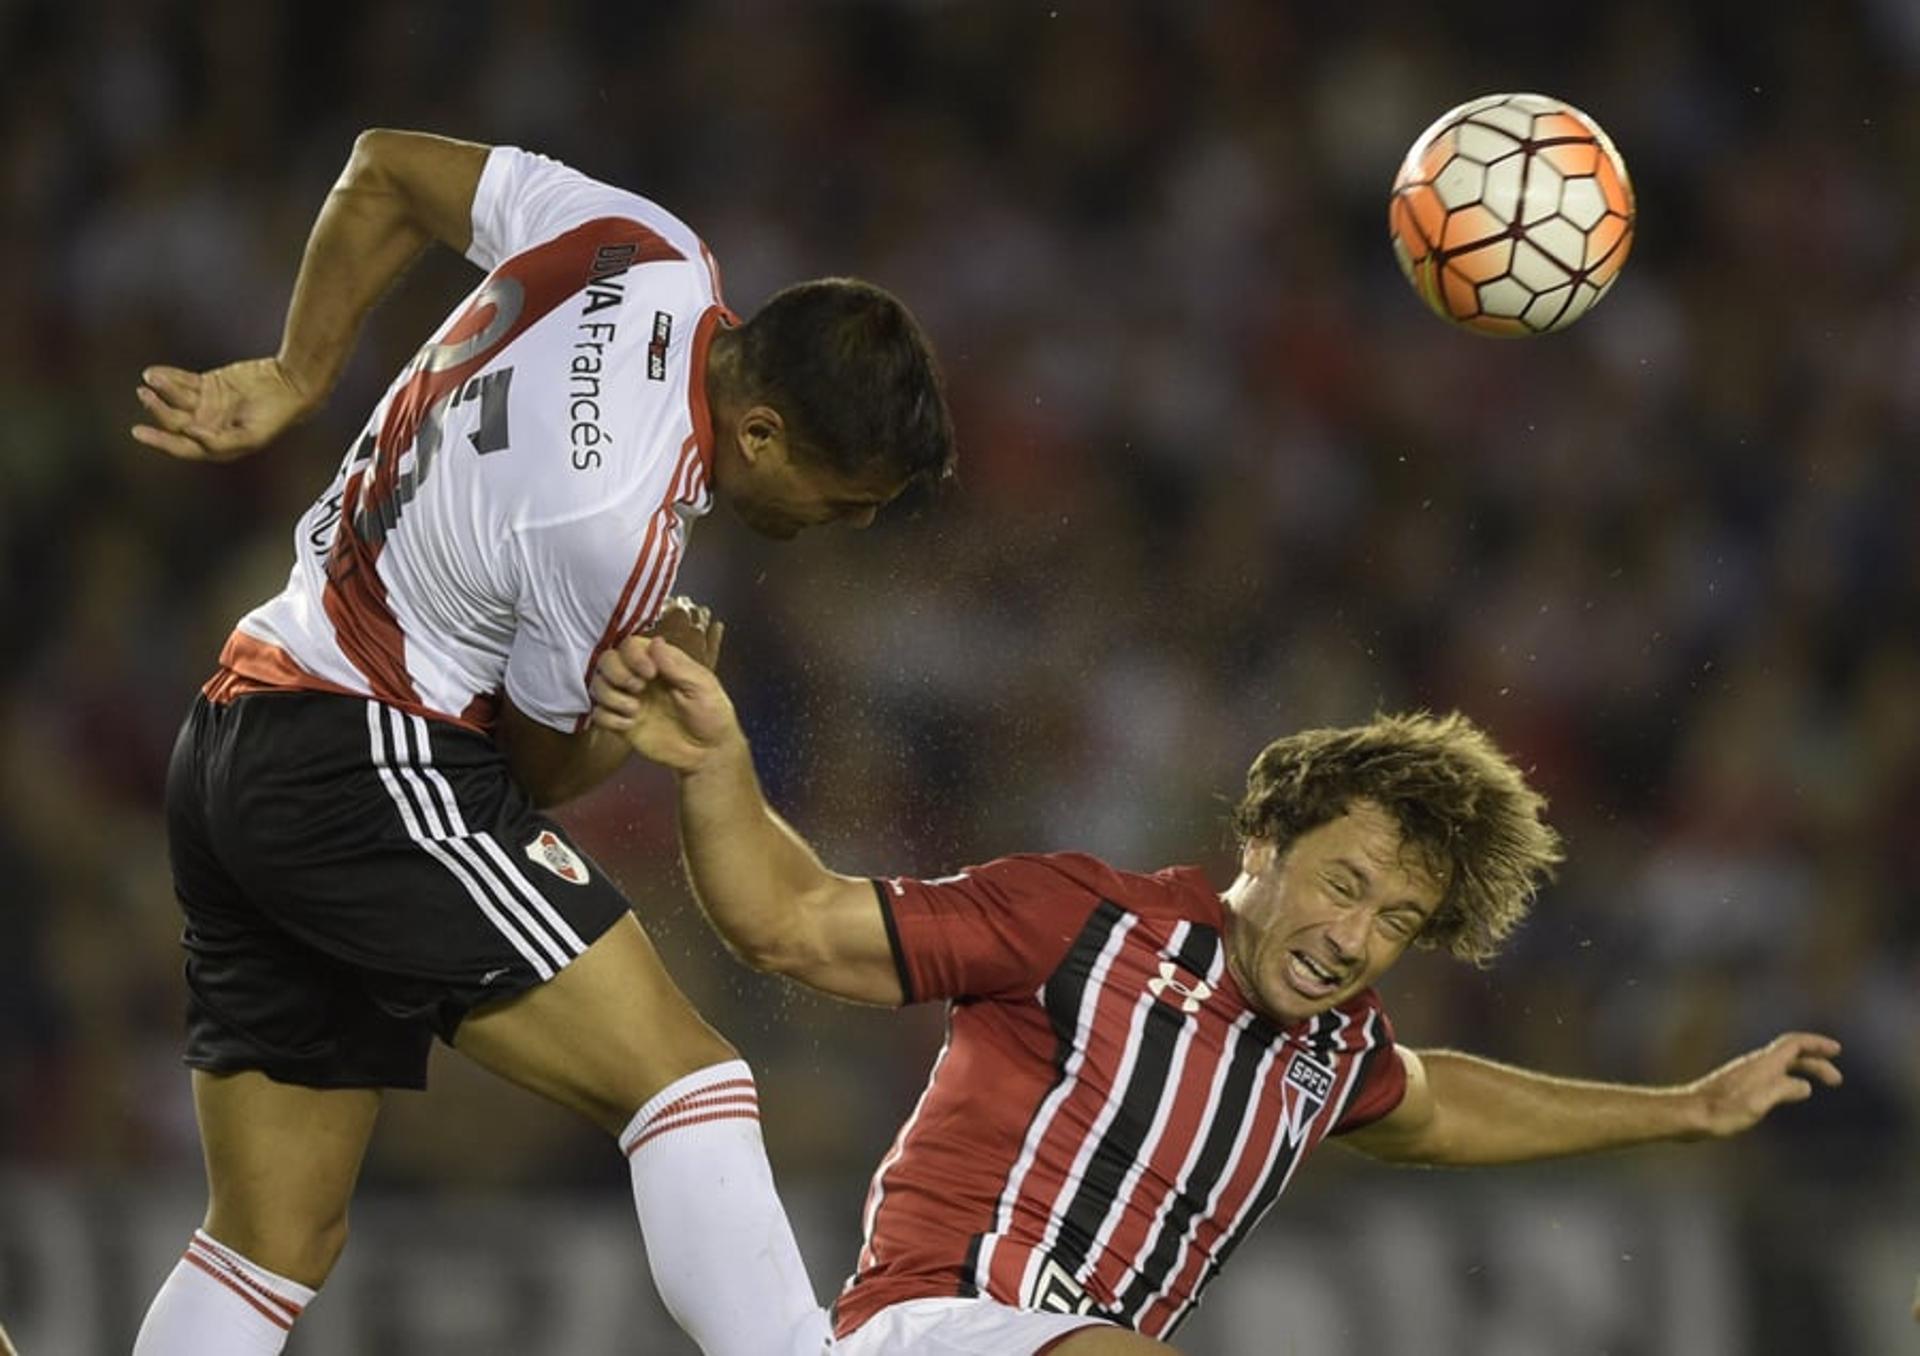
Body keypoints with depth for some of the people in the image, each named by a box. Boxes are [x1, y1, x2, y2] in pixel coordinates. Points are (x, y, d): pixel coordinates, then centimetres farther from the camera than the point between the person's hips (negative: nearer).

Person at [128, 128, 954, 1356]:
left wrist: (297, 377, 22)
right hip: (369, 763, -10)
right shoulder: (615, 525, -24)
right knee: (688, 1080, -18)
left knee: (274, 1246, 9)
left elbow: (387, 171, 14)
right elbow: (544, 764, -5)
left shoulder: (645, 248, -3)